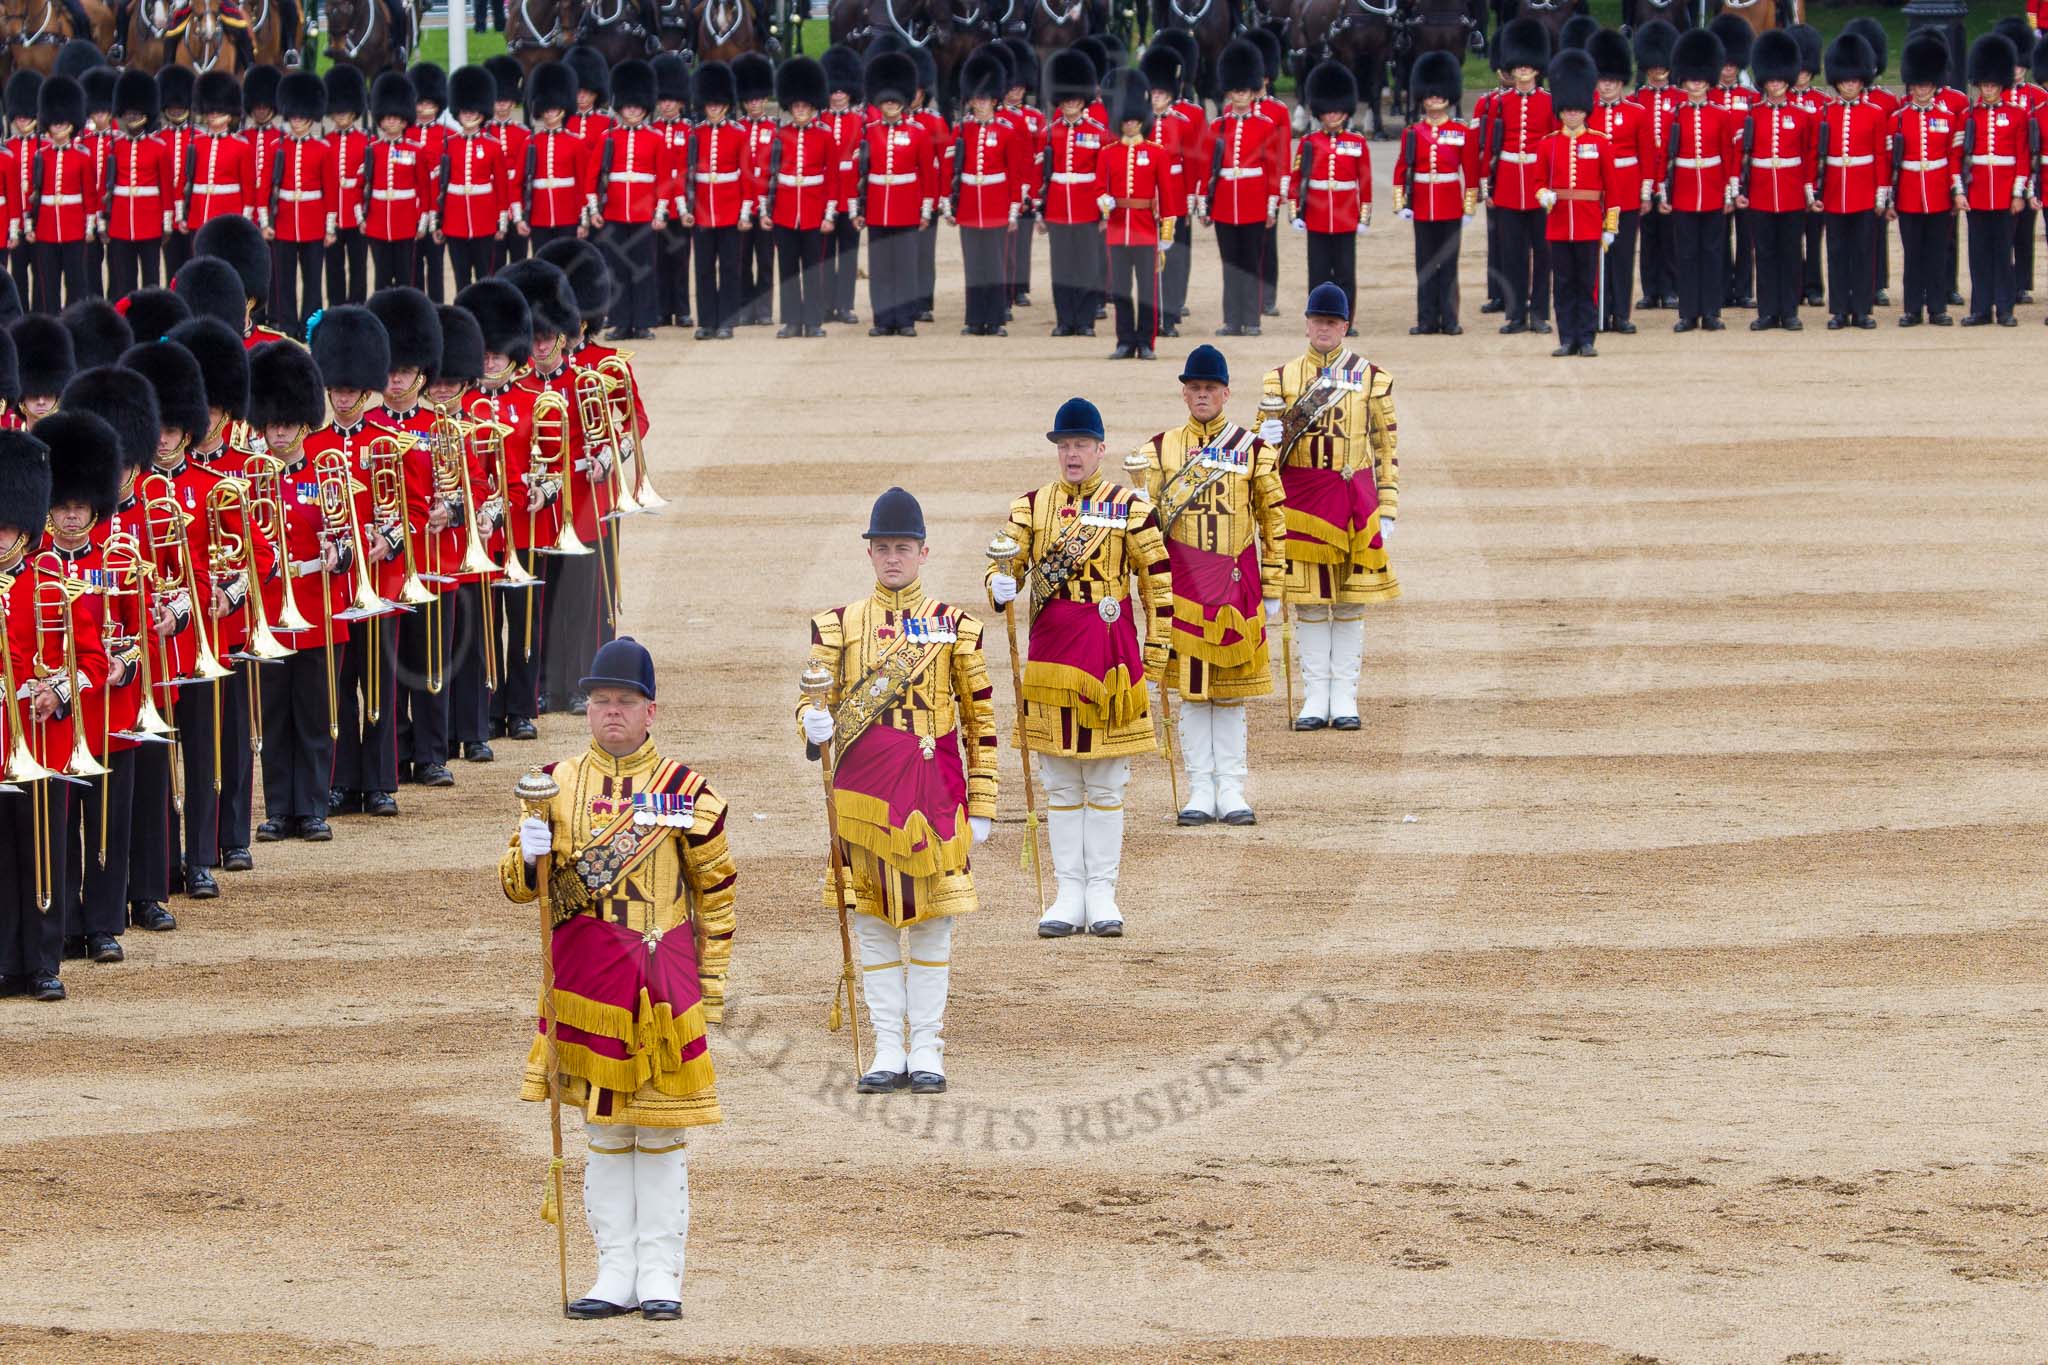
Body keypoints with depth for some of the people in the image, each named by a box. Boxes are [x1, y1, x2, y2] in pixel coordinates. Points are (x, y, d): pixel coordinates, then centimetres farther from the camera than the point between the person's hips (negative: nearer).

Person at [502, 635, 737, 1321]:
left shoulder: (684, 789, 0)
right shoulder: (558, 784, 6)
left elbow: (715, 890, 6)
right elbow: (517, 883, 7)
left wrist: (711, 985, 4)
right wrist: (529, 859, -17)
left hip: (662, 979, -2)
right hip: (586, 977, 2)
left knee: (661, 1135, 1)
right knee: (605, 1134, 6)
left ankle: (660, 1276, 7)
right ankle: (616, 1275, 11)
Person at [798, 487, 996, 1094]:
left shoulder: (955, 627, 2)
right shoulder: (839, 626, 5)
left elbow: (981, 721, 5)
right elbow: (813, 698, 4)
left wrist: (982, 808, 2)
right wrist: (814, 723, -22)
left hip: (934, 794, -1)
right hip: (864, 793, 1)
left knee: (932, 924, 2)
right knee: (874, 924, 4)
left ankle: (927, 1051, 9)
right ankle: (888, 1051, 11)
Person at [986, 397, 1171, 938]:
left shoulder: (1130, 508, 0)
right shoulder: (1031, 507, 6)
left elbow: (1158, 579, 3)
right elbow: (1005, 562, 2)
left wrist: (1156, 650, 0)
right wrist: (1001, 586, -22)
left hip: (1111, 650, -2)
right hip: (1051, 649, 2)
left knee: (1106, 786, 3)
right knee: (1060, 786, 6)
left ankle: (1102, 894, 8)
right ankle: (1070, 893, 11)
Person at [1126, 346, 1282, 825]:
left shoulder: (1253, 450, 4)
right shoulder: (1160, 449, 6)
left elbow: (1273, 521, 7)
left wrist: (1272, 589, 5)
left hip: (1236, 583, 0)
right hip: (1183, 583, 0)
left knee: (1231, 693, 4)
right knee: (1191, 691, 1)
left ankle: (1231, 792, 8)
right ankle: (1200, 792, 6)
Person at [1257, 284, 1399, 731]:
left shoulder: (1371, 377, 4)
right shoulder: (1281, 377, 6)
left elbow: (1387, 445, 6)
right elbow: (1265, 447, 10)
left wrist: (1387, 510, 1)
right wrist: (1268, 438, -15)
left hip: (1353, 496, -1)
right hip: (1300, 499, 1)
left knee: (1351, 602, 2)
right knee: (1309, 601, 1)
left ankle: (1345, 698, 7)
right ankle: (1315, 698, 7)